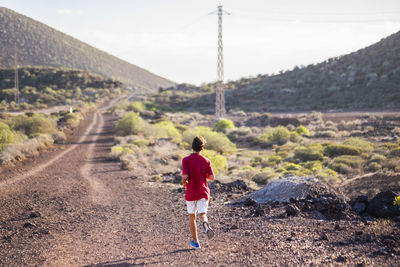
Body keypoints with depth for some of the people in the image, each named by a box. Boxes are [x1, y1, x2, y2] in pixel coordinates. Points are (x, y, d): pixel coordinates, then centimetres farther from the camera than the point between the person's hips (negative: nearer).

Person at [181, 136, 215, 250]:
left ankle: (195, 242, 20)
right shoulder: (206, 161, -3)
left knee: (192, 217, 14)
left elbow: (184, 177, -20)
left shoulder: (186, 160, -11)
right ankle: (205, 223, -37)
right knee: (202, 215, 0)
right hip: (203, 192, 1)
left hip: (190, 193, -1)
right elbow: (212, 177, -1)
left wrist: (184, 183, 2)